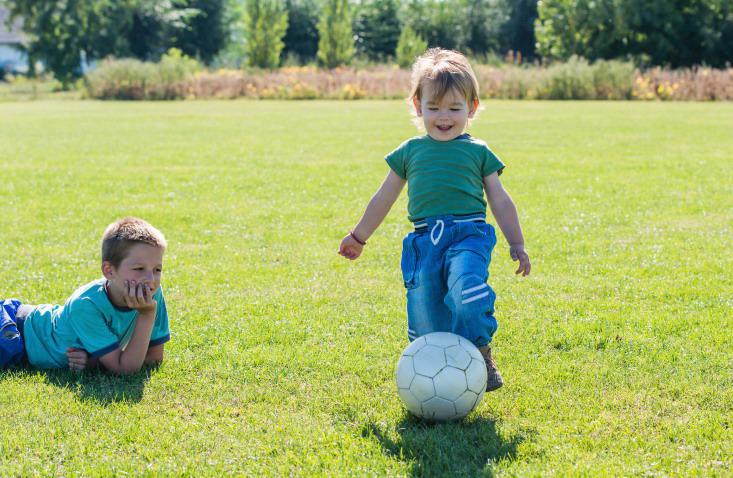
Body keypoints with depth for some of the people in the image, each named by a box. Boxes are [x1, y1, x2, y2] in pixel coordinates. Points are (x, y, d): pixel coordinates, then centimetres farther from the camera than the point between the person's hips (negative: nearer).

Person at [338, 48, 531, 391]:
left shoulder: (478, 152, 13)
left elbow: (500, 202, 17)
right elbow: (383, 199, 28)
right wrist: (359, 236, 33)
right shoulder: (410, 152, 17)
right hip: (424, 241, 3)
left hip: (469, 236, -2)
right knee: (425, 320, -4)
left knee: (466, 291, -30)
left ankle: (481, 354, -16)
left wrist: (517, 244, 13)